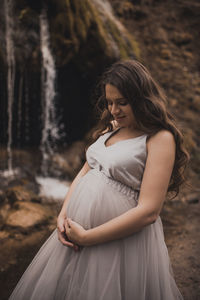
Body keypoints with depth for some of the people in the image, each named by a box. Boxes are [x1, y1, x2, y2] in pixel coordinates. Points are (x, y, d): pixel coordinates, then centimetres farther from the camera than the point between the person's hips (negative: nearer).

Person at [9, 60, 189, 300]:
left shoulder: (160, 138, -14)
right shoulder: (110, 128, 9)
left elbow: (148, 211, -21)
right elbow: (84, 172, 13)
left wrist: (86, 237, -18)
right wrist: (63, 215, -4)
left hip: (122, 240, -7)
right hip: (78, 230, 7)